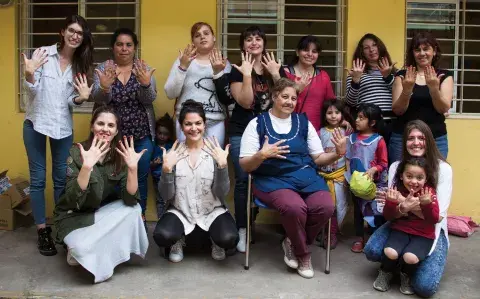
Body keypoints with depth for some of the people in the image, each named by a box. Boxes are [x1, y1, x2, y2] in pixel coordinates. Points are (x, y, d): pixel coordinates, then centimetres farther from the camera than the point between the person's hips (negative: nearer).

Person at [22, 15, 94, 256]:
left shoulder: (80, 64, 4)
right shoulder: (42, 53, -7)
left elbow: (71, 102, 4)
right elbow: (32, 91, -9)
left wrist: (80, 98, -17)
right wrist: (29, 75, -29)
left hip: (63, 127, 3)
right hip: (36, 123, -3)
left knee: (62, 178, 8)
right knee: (38, 178, 2)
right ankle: (42, 231, 11)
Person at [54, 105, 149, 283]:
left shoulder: (121, 155, -11)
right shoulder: (77, 152, -19)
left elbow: (130, 199, -20)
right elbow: (73, 199, -29)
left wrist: (132, 167, -35)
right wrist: (87, 166, -43)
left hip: (104, 213, 4)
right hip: (74, 215, -4)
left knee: (134, 209, -24)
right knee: (83, 248, -32)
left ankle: (102, 254, -6)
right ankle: (77, 253, 5)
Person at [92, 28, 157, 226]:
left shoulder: (144, 69, 0)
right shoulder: (103, 68, -1)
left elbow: (149, 99, -12)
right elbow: (98, 100, -12)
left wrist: (145, 84, -34)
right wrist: (104, 87, -35)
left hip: (141, 135, 1)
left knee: (140, 177, 9)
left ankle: (140, 216, 25)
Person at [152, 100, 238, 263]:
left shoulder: (215, 152, -3)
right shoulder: (174, 153, -2)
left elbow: (222, 193, -9)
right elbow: (166, 196, -5)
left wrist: (222, 165, -24)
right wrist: (166, 169, -21)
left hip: (212, 211, 0)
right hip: (180, 211, 0)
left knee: (229, 239, -29)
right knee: (162, 236, -30)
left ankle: (215, 240, 9)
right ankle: (178, 240, 8)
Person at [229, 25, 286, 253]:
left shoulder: (276, 67, 9)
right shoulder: (237, 71, 0)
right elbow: (245, 102, -13)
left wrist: (275, 74, -10)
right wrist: (247, 74, -17)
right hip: (242, 132, -2)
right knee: (243, 180, -6)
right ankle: (242, 230, 0)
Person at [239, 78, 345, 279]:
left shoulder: (304, 122, 14)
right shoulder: (257, 123, 3)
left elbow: (318, 157, 14)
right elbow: (244, 165, -1)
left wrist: (338, 154, -5)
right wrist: (261, 155, -22)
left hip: (306, 176, 4)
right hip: (272, 179, -3)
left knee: (325, 207, -26)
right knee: (295, 207, -34)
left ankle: (293, 243, 3)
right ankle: (303, 253, -2)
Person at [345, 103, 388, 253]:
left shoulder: (378, 140, -12)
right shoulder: (352, 138, 2)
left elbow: (383, 163, -9)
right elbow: (348, 158, 7)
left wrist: (373, 170, -25)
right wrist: (348, 174, -4)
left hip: (374, 182, -4)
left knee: (377, 210, 5)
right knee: (357, 209, 14)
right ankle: (359, 237, 26)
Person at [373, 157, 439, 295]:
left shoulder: (429, 193, -7)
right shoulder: (396, 191, -3)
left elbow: (434, 220, -15)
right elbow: (388, 216, -3)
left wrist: (427, 204, -34)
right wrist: (392, 202, -24)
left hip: (423, 235, -1)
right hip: (401, 230, 2)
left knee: (410, 257, -28)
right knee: (390, 252, -26)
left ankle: (406, 277, 9)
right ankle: (385, 273, 10)